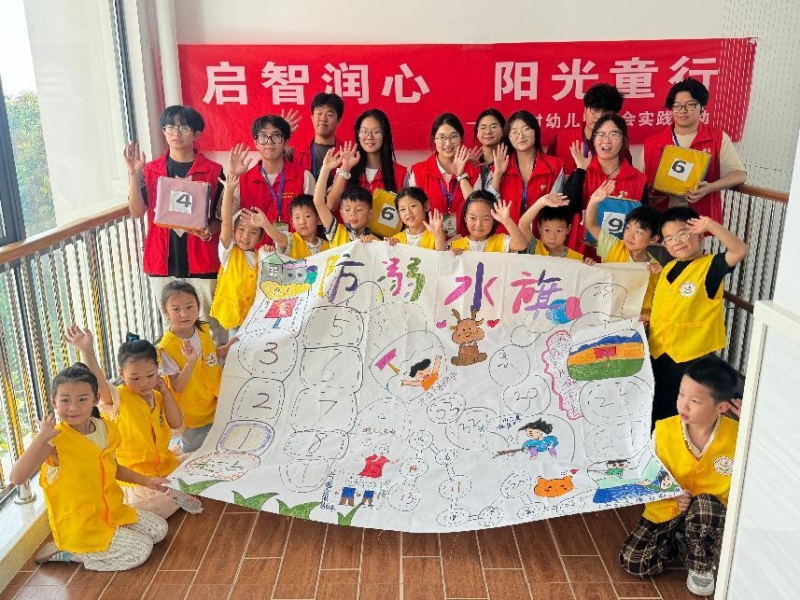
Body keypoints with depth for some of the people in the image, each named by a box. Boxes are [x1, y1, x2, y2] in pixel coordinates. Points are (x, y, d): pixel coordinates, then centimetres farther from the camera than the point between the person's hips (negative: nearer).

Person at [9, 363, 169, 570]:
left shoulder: (106, 429, -1)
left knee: (159, 529, 8)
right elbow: (17, 478, -32)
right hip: (78, 525, -7)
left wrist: (145, 481, 13)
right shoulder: (54, 439, -21)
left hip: (110, 510, 7)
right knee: (140, 550, -14)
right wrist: (40, 438, -39)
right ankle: (66, 552, 1)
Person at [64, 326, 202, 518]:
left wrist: (165, 392, -7)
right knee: (160, 506, -24)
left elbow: (176, 423, -2)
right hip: (136, 473, -6)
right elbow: (99, 382, -34)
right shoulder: (119, 398, -13)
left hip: (165, 463, 6)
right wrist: (87, 350, -51)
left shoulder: (157, 397, 6)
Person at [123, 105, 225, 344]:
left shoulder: (213, 171, -1)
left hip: (202, 262, -2)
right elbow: (137, 211, -2)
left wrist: (210, 230, -19)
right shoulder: (150, 170, 7)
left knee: (209, 325, 3)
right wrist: (133, 173, -12)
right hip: (162, 263, 3)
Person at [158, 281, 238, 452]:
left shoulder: (203, 330, -6)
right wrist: (190, 363, -37)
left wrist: (227, 348, -3)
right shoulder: (167, 347, -24)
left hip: (215, 407, 5)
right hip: (193, 417, -5)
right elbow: (177, 387, -23)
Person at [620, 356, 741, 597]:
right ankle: (682, 540, 14)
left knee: (705, 504, -37)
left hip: (711, 514, -1)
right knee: (632, 562, -15)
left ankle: (701, 567, -8)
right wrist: (673, 495, -22)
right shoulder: (663, 430, -15)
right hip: (667, 509, 1)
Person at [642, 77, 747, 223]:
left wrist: (709, 188, -18)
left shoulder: (718, 139, 7)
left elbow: (739, 174, -1)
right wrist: (648, 195, -11)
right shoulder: (651, 144, 9)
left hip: (702, 219, 0)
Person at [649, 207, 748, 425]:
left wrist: (711, 225, -34)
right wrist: (647, 316, 4)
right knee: (657, 409, 21)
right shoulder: (669, 268, 9)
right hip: (658, 350, 7)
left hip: (690, 355, -7)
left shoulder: (710, 266, -12)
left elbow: (740, 251, -30)